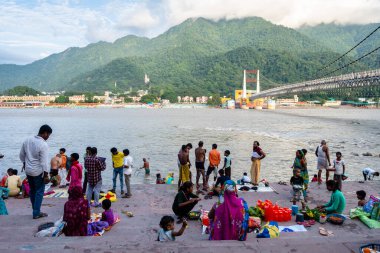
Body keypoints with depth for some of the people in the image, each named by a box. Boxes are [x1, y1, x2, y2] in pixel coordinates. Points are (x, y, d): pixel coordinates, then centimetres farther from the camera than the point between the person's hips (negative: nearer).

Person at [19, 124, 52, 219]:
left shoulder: (27, 140, 1)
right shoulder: (44, 145, -21)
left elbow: (21, 155, 11)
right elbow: (44, 162, -21)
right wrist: (46, 175, -15)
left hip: (28, 170, 7)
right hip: (38, 172, -7)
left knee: (32, 190, 18)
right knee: (39, 192, 5)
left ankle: (35, 210, 30)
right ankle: (36, 213, 10)